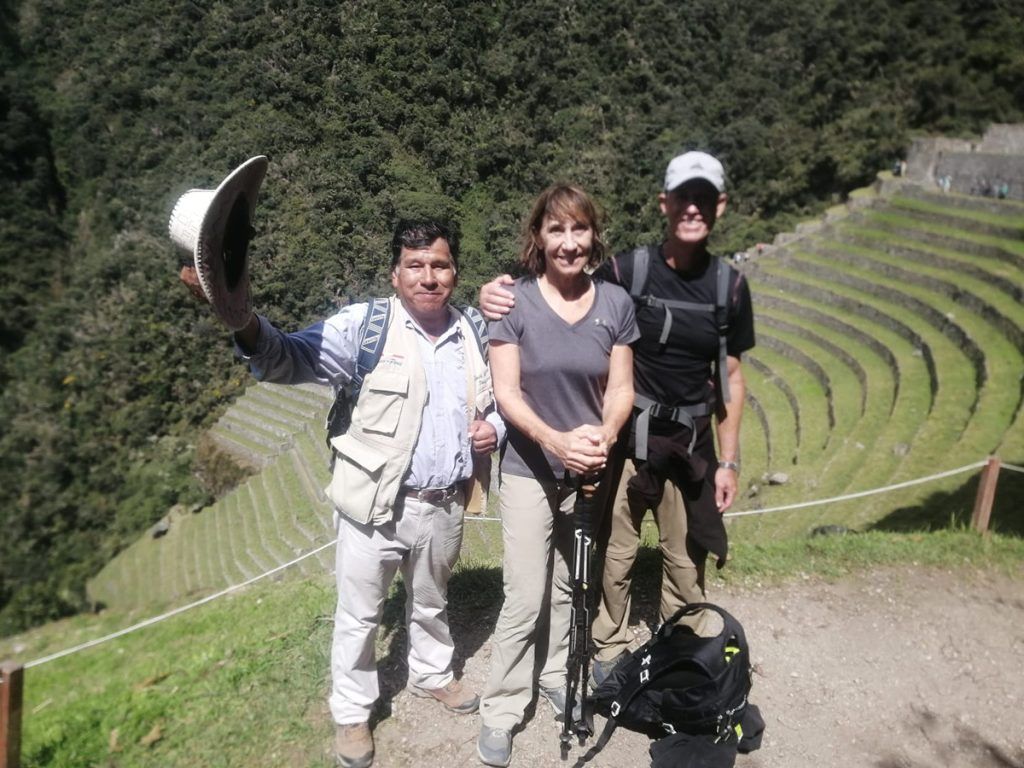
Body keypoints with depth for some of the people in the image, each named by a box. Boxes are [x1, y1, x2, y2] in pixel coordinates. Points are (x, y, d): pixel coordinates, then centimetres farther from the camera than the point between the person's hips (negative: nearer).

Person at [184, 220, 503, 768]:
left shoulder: (474, 334, 1)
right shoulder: (365, 324, -13)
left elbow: (498, 402, 15)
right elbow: (293, 359, -26)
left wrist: (493, 428, -7)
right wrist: (244, 323, -46)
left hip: (444, 505, 4)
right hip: (375, 505, -3)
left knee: (431, 603, 26)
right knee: (358, 615, 13)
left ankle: (432, 675, 52)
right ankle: (351, 713, 37)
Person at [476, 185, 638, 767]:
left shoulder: (616, 302, -3)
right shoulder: (514, 300, -11)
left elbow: (621, 387, 0)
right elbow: (506, 391, -13)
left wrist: (604, 435, -20)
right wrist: (555, 441, -27)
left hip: (591, 469, 3)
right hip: (530, 469, -3)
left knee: (570, 584, 18)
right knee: (525, 598, 0)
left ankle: (556, 673, 41)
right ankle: (502, 709, 19)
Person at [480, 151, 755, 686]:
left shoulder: (729, 286, 0)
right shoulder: (626, 272, -11)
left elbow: (730, 377, 6)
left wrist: (727, 462, 5)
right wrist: (497, 298, -30)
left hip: (691, 444, 3)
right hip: (626, 439, -3)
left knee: (686, 559, 14)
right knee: (615, 553, 7)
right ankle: (609, 651, 31)